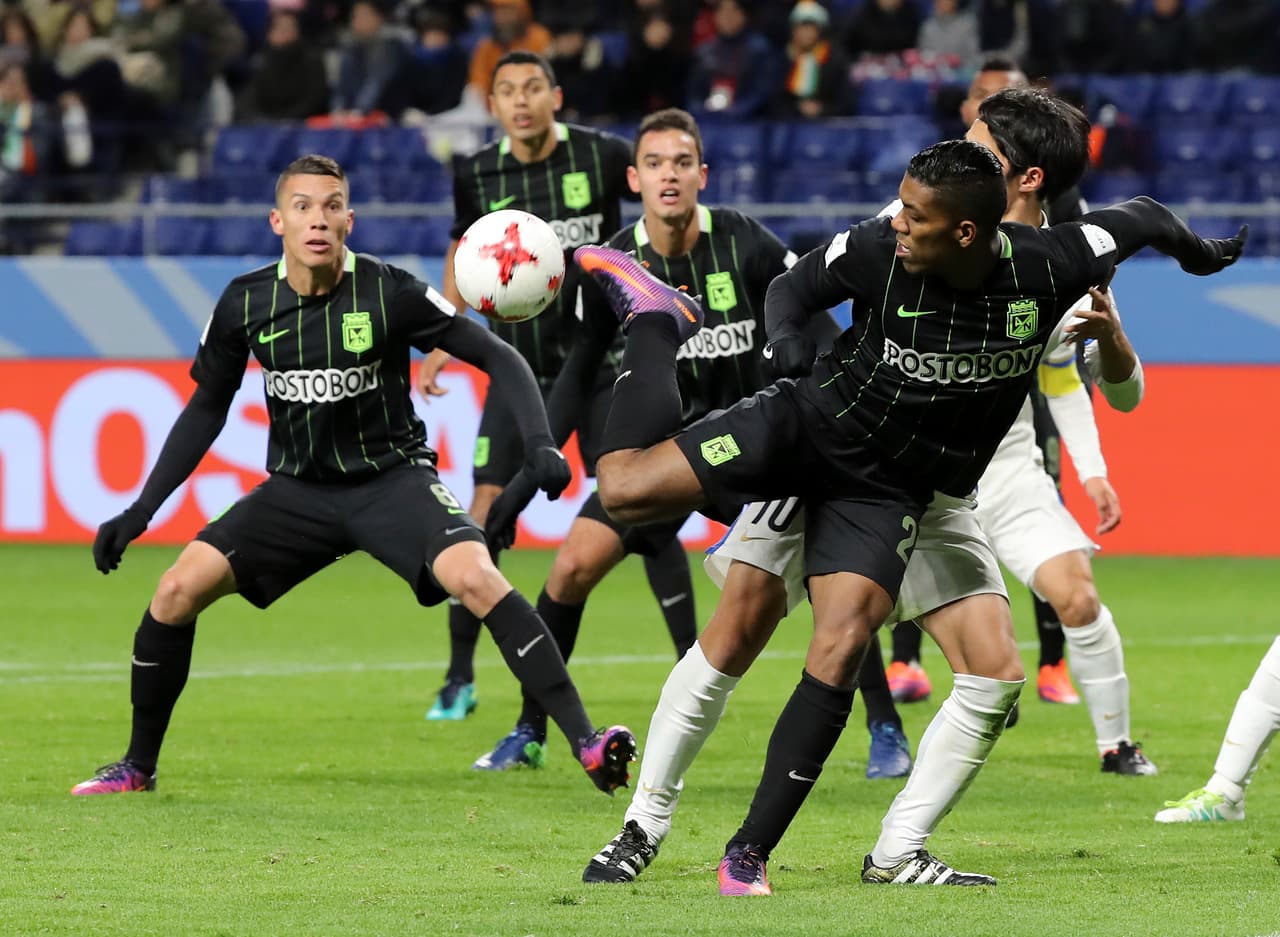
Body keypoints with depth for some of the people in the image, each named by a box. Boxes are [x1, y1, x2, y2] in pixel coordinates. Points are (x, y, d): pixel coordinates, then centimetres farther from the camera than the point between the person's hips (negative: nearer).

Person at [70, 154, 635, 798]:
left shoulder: (390, 292, -16)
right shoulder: (246, 303, -6)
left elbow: (497, 358, -10)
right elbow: (208, 408, 8)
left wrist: (539, 446, -25)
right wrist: (141, 510, 5)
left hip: (393, 477, -3)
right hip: (297, 489, 3)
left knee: (476, 579, -29)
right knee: (177, 591, -9)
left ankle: (586, 743, -27)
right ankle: (138, 766, 11)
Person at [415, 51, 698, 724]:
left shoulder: (603, 156, -10)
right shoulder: (476, 176, -1)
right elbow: (463, 249, 17)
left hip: (602, 359, -2)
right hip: (520, 366, 2)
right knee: (487, 508, -7)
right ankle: (459, 679, 2)